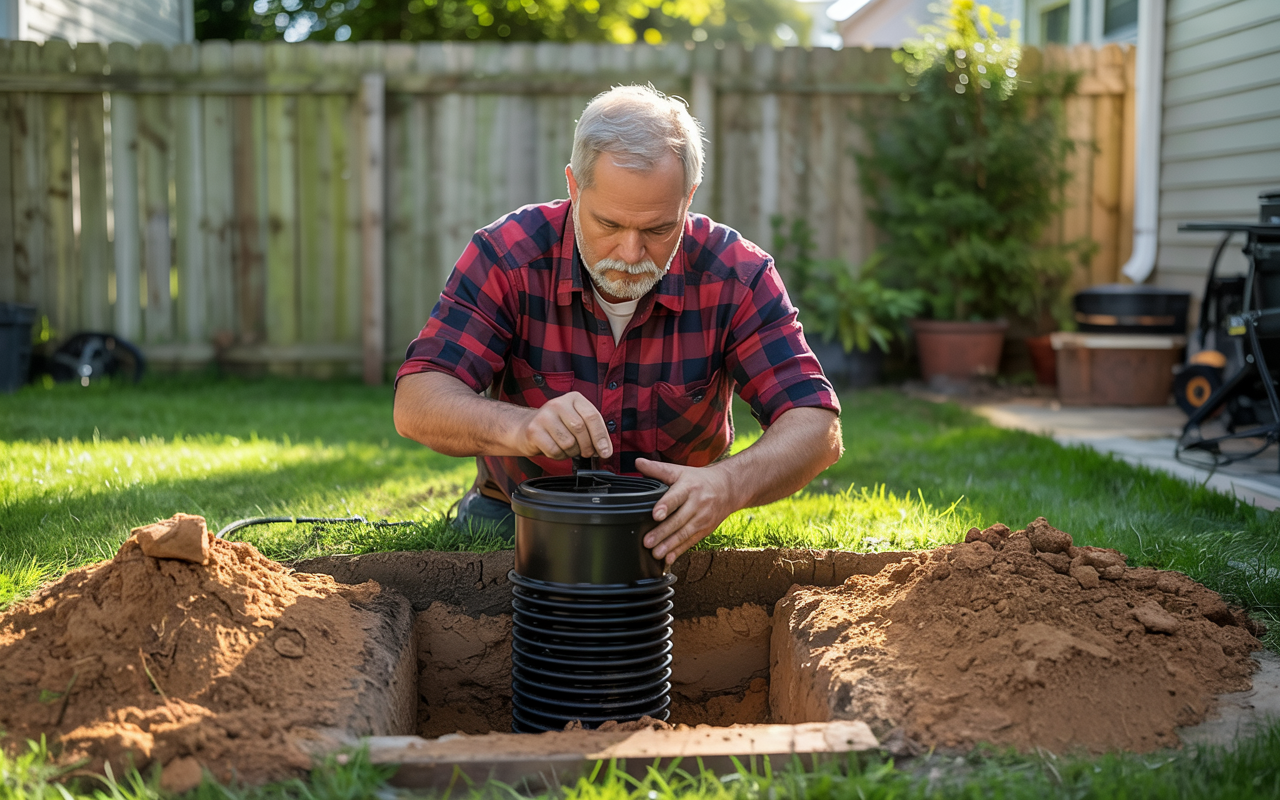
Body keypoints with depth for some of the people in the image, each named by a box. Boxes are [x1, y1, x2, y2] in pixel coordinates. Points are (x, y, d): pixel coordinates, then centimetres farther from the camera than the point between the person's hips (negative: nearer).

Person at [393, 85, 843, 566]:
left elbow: (817, 426, -20)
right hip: (515, 521, 1)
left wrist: (731, 483, -43)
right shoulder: (507, 256, -19)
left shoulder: (735, 276, -17)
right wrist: (519, 427, -47)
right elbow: (417, 404, -25)